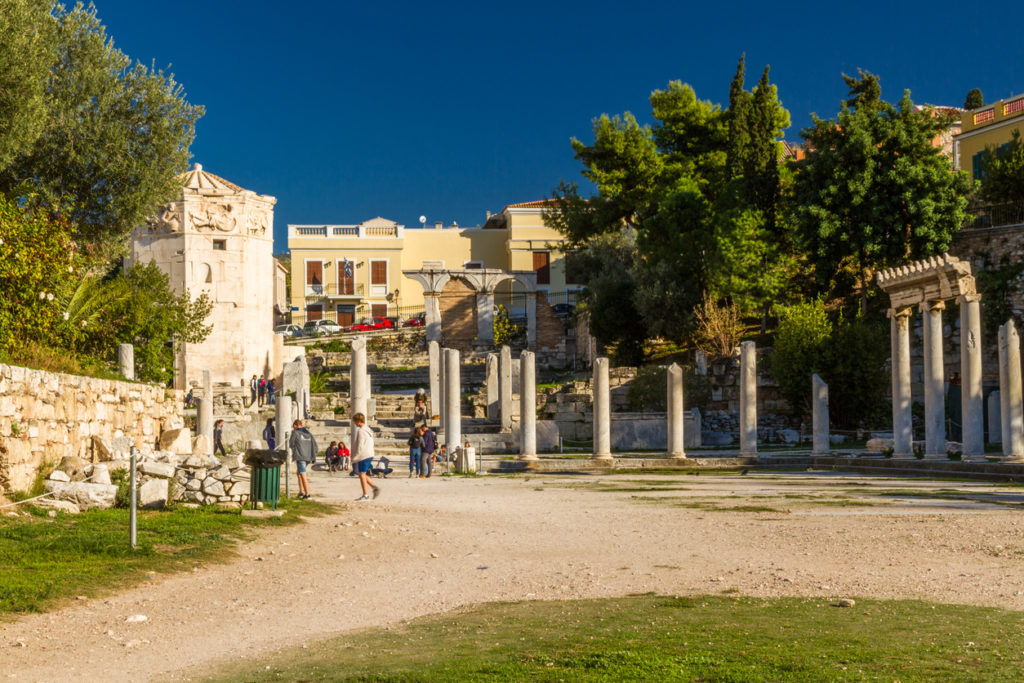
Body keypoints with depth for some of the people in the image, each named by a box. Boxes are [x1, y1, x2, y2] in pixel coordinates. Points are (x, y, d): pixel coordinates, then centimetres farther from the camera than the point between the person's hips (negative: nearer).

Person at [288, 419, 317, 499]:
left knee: (303, 476, -5)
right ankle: (301, 492, 19)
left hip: (300, 457, -7)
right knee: (298, 472, 22)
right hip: (308, 457, 7)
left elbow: (291, 445, 4)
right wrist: (313, 457, 14)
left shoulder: (295, 432, -2)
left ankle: (307, 494, -8)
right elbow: (314, 445, 11)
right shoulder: (308, 433, 14)